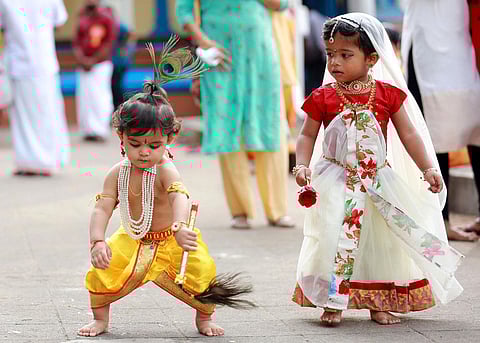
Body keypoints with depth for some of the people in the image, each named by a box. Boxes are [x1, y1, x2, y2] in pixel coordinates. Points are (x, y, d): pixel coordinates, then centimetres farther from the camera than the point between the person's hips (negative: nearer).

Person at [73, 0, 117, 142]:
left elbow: (109, 44, -6)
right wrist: (81, 59, -6)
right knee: (84, 98, 2)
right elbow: (76, 42, 12)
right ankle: (88, 129, 8)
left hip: (101, 65, -5)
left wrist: (93, 60, -9)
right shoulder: (82, 21, 13)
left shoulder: (106, 19, -2)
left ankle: (101, 131, -11)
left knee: (100, 98, -11)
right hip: (84, 66, 5)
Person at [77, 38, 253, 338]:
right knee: (100, 274, -14)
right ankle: (101, 319, 15)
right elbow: (102, 209, -15)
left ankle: (204, 317, 8)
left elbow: (179, 197, -42)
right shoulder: (118, 173, -9)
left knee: (202, 270, -22)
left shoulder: (165, 170, -22)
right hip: (132, 242, 3)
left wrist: (179, 227, -63)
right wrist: (98, 242, -34)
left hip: (169, 242, -3)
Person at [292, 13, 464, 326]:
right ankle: (333, 302, 1)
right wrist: (302, 166, -12)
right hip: (336, 180, -2)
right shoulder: (323, 98, -4)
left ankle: (379, 304, 19)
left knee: (384, 239, 6)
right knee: (336, 238, -10)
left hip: (378, 179, 2)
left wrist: (428, 168, -2)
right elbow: (308, 136, 3)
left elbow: (408, 133, 3)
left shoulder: (388, 94, -2)